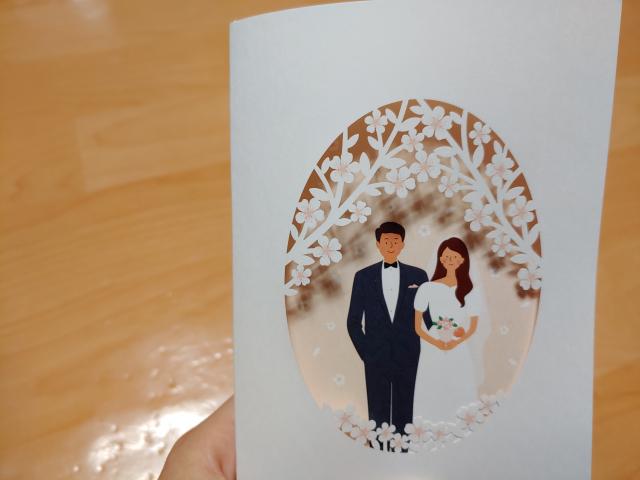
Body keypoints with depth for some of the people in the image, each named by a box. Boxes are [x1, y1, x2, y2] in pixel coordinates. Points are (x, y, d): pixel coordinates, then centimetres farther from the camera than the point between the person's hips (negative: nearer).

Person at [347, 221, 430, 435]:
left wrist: (419, 347, 0)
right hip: (376, 357, 0)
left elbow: (429, 315, 6)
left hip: (407, 357, 0)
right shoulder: (363, 276, 2)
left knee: (404, 412, 9)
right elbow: (353, 322, 4)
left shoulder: (417, 275, 2)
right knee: (377, 413, 7)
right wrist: (365, 351, -2)